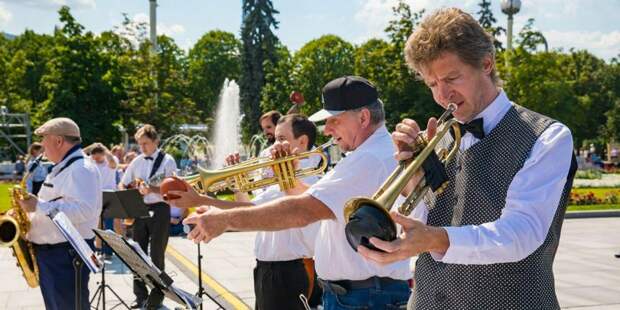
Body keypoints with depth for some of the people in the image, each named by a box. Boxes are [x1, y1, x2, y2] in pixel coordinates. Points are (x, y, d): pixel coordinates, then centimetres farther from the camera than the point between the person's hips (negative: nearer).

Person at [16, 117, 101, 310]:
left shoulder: (81, 169, -17)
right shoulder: (62, 169, 18)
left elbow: (83, 210, -29)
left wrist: (38, 206, -26)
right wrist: (32, 212, 7)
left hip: (68, 253, -11)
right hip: (49, 252, 11)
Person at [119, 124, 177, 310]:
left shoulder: (167, 161, -6)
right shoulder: (137, 162, 9)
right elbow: (122, 185, 17)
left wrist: (151, 189, -29)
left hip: (159, 210, -5)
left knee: (156, 255, -1)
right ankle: (140, 295, 17)